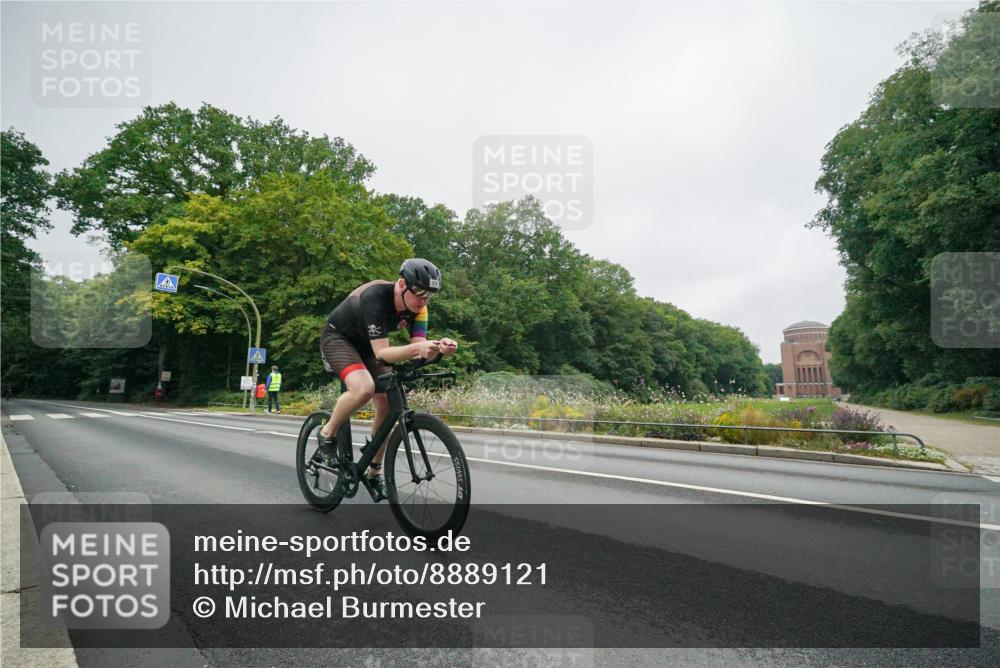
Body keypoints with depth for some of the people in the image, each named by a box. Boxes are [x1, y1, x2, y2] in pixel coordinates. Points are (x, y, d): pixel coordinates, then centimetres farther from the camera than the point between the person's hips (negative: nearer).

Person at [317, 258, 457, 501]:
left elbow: (418, 348, -20)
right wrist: (416, 347, -56)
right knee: (364, 388, -34)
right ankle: (327, 434, -7)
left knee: (388, 404, -6)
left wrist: (438, 347, -42)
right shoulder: (375, 296, -36)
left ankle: (374, 471, 11)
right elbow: (381, 353, -40)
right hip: (337, 337, -6)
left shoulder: (417, 306, -17)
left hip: (366, 346, 7)